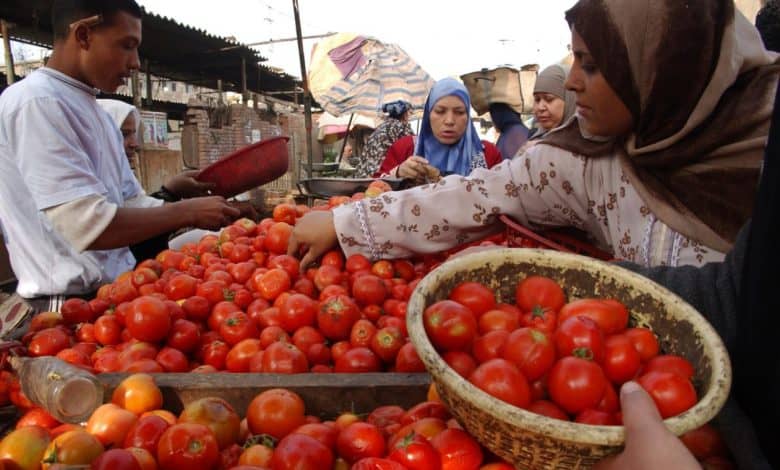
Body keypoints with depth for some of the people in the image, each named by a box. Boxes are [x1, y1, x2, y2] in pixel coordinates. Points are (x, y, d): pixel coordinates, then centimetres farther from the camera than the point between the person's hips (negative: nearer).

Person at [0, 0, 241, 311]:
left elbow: (131, 202, 11)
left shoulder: (95, 111, 13)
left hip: (113, 295, 8)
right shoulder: (37, 103, -16)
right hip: (70, 306, -8)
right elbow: (91, 225, -24)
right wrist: (188, 212, -13)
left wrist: (223, 213, 0)